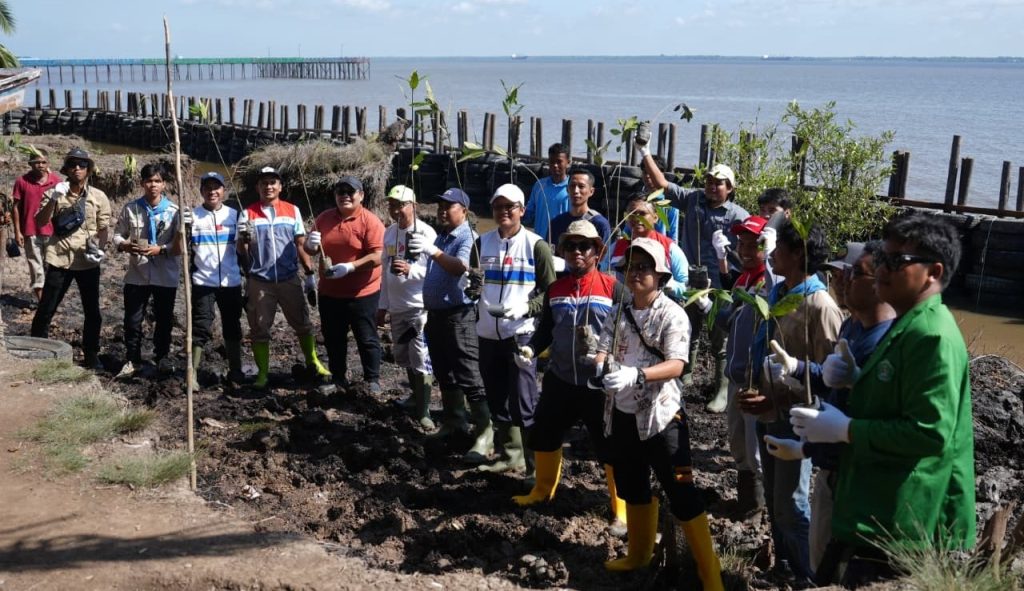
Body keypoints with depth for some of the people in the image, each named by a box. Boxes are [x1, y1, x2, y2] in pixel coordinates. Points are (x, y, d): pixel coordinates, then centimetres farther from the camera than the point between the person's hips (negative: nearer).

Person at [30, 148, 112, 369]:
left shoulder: (99, 197, 3)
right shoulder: (54, 193, 1)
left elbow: (103, 228, 6)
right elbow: (40, 222, -9)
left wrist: (100, 248, -12)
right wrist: (53, 199, -21)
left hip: (88, 262, 1)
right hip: (60, 259, -1)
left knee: (93, 312, 7)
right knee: (46, 309, 2)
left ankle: (91, 355, 20)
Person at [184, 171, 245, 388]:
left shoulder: (234, 214, 5)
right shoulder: (193, 215, 0)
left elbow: (241, 250, 3)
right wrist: (184, 229, -21)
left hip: (231, 281, 2)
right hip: (202, 282, -2)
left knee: (232, 327, 10)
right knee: (201, 328, -5)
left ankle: (235, 372, 20)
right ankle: (192, 374, -1)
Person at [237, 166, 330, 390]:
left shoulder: (292, 211, 6)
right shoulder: (248, 213, 3)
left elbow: (301, 245, 9)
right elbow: (241, 252, 1)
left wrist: (310, 273, 5)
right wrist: (244, 239, -21)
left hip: (289, 279, 1)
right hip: (259, 282, -1)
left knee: (302, 323, 6)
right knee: (259, 329, 6)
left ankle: (313, 364, 20)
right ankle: (262, 373, 16)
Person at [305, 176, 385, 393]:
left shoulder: (370, 221, -12)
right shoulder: (324, 218, 5)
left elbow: (377, 257, -19)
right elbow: (310, 250, 13)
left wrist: (349, 267, -29)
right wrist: (311, 244, -12)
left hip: (362, 294, -5)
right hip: (329, 292, 5)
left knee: (367, 339, 5)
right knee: (333, 339, 16)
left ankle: (372, 380, 18)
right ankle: (338, 377, 30)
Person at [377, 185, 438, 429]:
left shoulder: (426, 233, -12)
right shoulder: (389, 233, 9)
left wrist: (410, 270, -34)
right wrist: (382, 305, 15)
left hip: (420, 306, -7)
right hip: (396, 306, 7)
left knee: (421, 359, -5)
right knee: (403, 356, 19)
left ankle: (423, 410, 2)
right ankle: (416, 395, 37)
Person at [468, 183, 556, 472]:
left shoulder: (536, 245, -5)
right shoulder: (482, 242, 10)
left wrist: (525, 308, -20)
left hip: (521, 334, -5)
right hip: (488, 334, 5)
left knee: (523, 404, -6)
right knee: (497, 401, 14)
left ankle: (535, 463, 4)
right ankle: (509, 454, 28)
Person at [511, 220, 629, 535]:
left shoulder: (613, 287, -8)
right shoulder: (555, 289, 7)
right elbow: (546, 329, 13)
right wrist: (530, 348, -5)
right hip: (559, 379, 5)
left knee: (610, 446, 2)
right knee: (543, 435, 17)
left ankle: (621, 508, 19)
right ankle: (542, 491, 40)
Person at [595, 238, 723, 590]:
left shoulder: (672, 315, -10)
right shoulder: (618, 314, 8)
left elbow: (676, 365, -20)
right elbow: (604, 349, 2)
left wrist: (636, 374, -36)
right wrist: (602, 365, -23)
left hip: (660, 416, -6)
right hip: (621, 414, 7)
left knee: (681, 494, -5)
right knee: (632, 488, 20)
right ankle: (638, 555, 39)